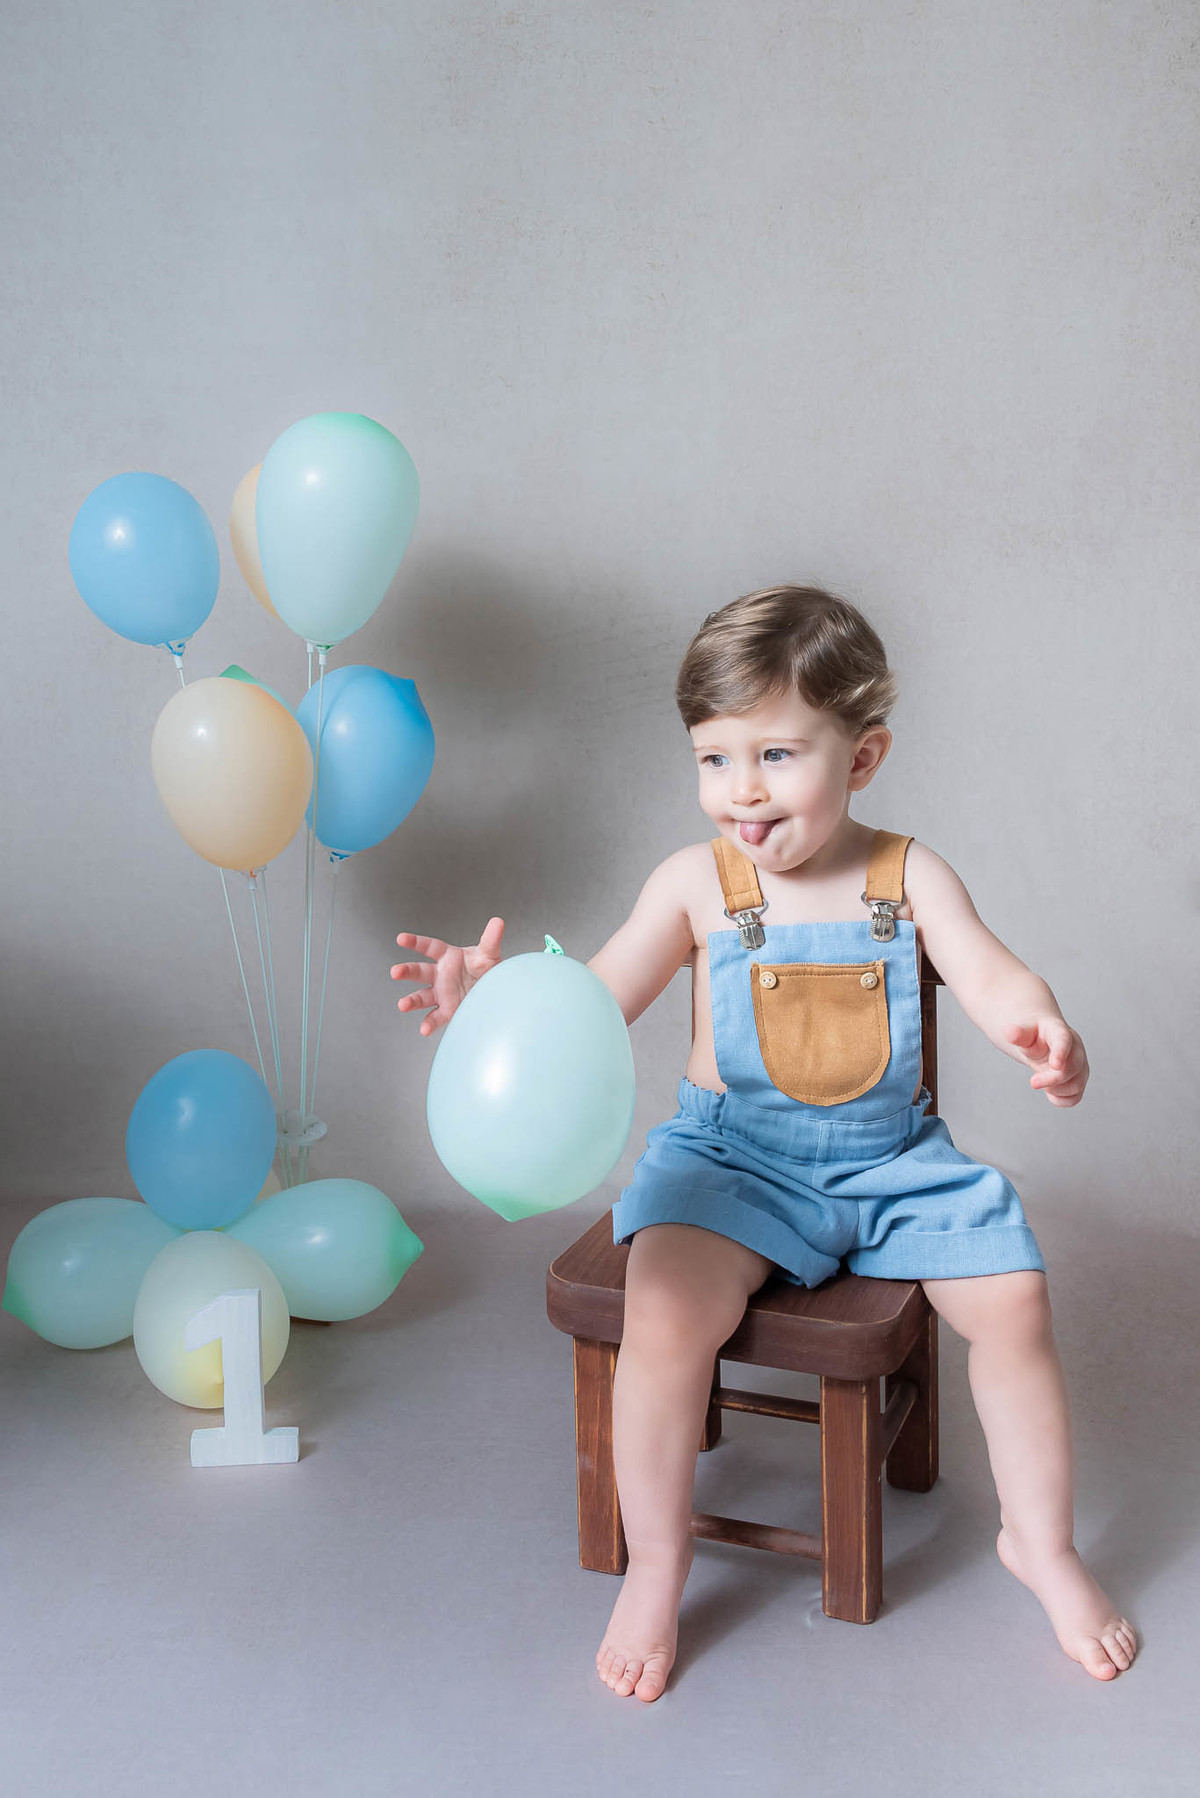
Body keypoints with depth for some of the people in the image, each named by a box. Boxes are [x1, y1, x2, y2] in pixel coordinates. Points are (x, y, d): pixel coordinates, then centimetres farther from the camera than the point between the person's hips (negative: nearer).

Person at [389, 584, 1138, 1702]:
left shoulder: (910, 878, -1)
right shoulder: (696, 884, -3)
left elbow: (991, 978, -13)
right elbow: (596, 999, -5)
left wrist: (1043, 1034, -36)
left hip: (892, 1158, 2)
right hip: (734, 1155, -1)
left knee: (1014, 1302, -12)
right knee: (665, 1310, -26)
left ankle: (1039, 1542, 15)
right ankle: (656, 1564, -1)